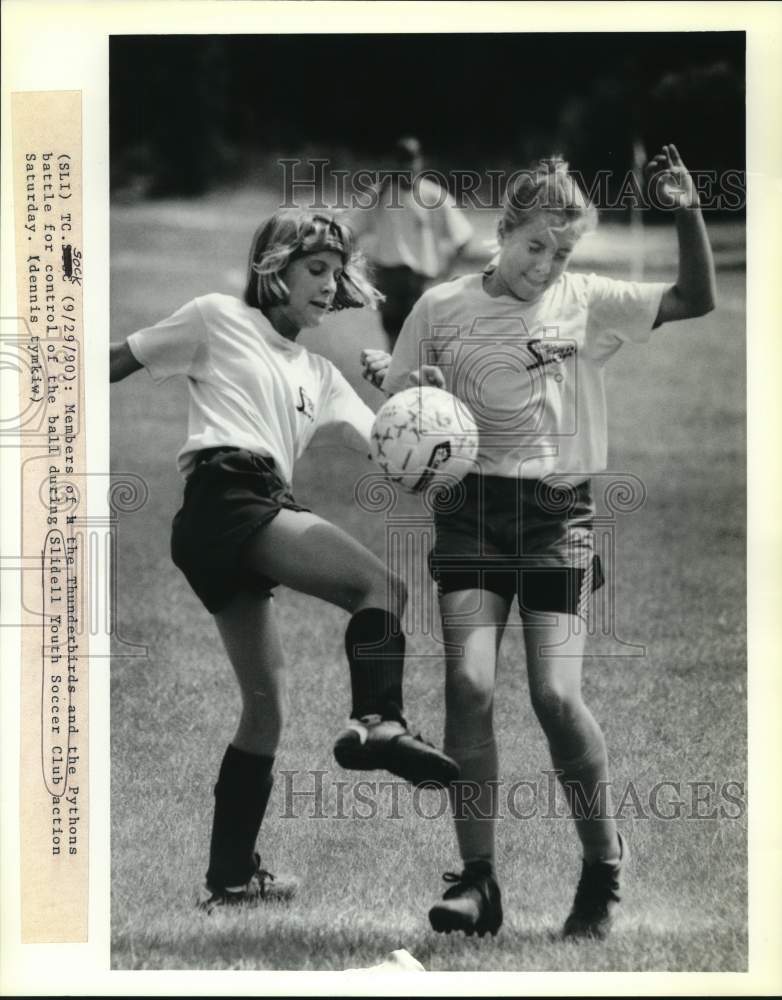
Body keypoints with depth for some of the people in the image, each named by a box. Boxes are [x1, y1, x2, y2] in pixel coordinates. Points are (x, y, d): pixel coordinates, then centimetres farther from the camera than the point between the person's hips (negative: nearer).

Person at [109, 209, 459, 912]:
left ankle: (230, 879, 10)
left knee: (266, 703, 7)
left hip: (260, 512, 8)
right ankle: (378, 723, -45)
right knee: (382, 585, -23)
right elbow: (117, 364, 12)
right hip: (229, 496, -8)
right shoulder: (217, 320, 10)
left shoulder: (318, 375, 27)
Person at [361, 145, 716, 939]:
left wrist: (687, 213, -11)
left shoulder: (586, 303, 3)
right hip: (471, 507, 1)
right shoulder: (442, 308, 3)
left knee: (556, 696, -11)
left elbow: (696, 301, 1)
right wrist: (399, 385, -11)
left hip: (558, 513, 0)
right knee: (469, 682, -15)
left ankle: (603, 870, 10)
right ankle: (476, 882, -7)